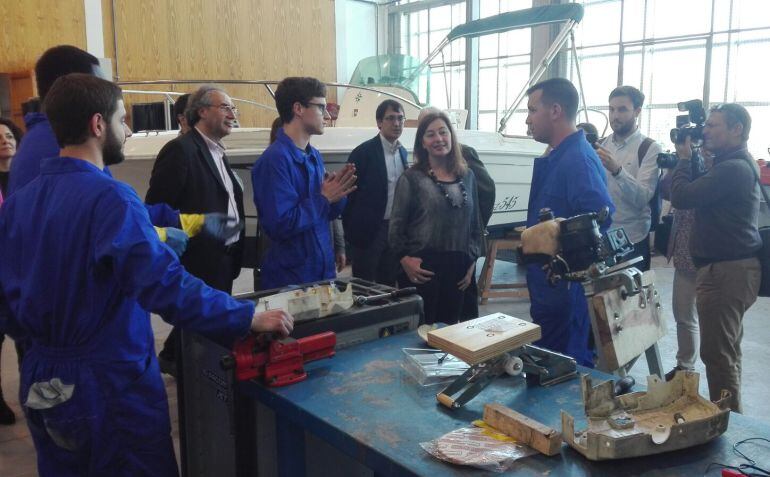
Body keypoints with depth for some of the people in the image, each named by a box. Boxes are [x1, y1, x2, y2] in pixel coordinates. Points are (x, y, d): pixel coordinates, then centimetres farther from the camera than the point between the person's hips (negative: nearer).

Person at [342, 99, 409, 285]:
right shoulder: (364, 152, -11)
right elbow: (348, 193, -9)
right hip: (369, 230, -6)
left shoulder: (402, 152, 9)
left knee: (388, 285, 13)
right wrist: (351, 231, -9)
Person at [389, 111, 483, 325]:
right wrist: (405, 259, -11)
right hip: (422, 267, -4)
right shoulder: (411, 178, -2)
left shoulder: (467, 176, 10)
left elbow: (475, 223, 14)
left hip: (457, 267, 4)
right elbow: (396, 226, -3)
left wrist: (472, 261, 8)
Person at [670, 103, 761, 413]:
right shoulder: (739, 164, 15)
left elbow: (681, 197, -20)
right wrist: (692, 159, 7)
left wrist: (684, 159, -5)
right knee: (727, 350, 20)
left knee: (717, 353, -5)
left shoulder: (732, 169, -20)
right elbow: (702, 193, 19)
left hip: (725, 271, -11)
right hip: (734, 267, 11)